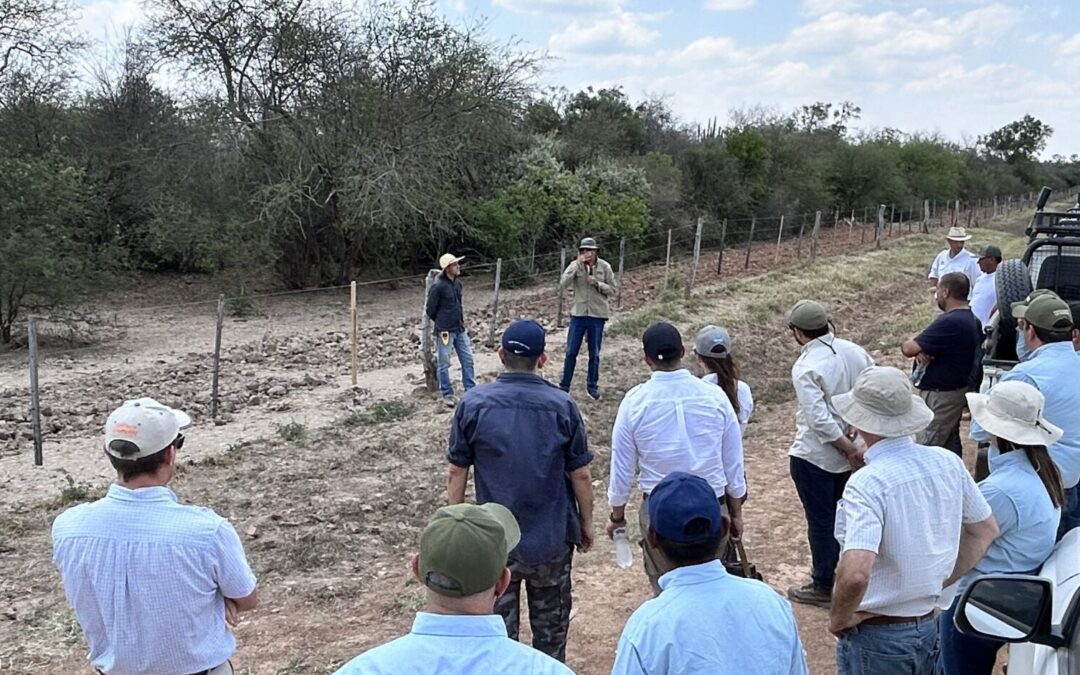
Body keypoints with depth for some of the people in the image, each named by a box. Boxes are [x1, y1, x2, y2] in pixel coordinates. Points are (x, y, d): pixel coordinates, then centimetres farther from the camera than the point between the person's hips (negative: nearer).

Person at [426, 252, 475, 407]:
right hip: (444, 330, -7)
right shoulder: (438, 286, -17)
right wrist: (440, 323, 5)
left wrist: (461, 317, 12)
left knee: (467, 360, 10)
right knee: (444, 364, 5)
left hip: (460, 329, 7)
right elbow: (430, 309, -8)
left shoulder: (457, 283, 4)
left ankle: (470, 390, 20)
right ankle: (447, 395, 16)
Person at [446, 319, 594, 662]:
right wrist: (586, 523, 8)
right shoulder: (562, 405, -12)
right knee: (550, 626, 18)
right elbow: (580, 474, -6)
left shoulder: (473, 404, -11)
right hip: (551, 538, 0)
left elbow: (457, 472, -5)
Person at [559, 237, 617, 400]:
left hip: (597, 315, 0)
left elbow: (612, 290, 0)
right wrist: (578, 264, -23)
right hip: (578, 314, 0)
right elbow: (563, 284, -19)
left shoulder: (604, 267, -4)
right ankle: (564, 386, 15)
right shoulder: (575, 265, -5)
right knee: (571, 352, 4)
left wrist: (597, 284, -18)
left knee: (594, 354, 9)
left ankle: (592, 386, 24)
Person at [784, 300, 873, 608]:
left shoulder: (805, 368, -23)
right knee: (842, 514, 21)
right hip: (848, 451, 7)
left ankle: (822, 587, 20)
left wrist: (849, 448, -16)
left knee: (820, 521, 7)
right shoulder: (854, 351, -4)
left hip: (814, 456, -7)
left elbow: (820, 419, -28)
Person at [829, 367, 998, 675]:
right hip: (928, 627, 6)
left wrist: (838, 618, -18)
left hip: (877, 637, -6)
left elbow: (855, 574, -36)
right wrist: (940, 581, 13)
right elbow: (985, 530, 11)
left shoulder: (867, 482, -25)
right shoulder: (948, 462, -4)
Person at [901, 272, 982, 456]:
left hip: (940, 395, -10)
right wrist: (921, 351, -13)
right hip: (956, 389, 10)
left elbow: (909, 348, -26)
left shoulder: (949, 322, -26)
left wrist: (908, 343, -2)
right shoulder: (970, 319, 7)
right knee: (950, 444, 19)